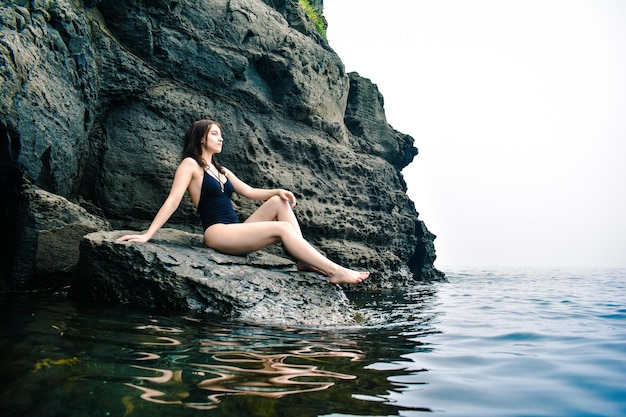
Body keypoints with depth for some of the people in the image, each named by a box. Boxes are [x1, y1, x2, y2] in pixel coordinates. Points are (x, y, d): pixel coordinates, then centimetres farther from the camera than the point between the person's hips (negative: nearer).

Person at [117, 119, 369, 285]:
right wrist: (147, 235, -16)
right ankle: (336, 271, -25)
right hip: (217, 233, -8)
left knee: (279, 203, -6)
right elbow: (172, 201, -8)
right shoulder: (190, 164, 0)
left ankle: (305, 259, -17)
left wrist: (278, 191, 1)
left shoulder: (221, 170, 23)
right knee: (283, 228, -22)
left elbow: (249, 192, 19)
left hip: (237, 231, 8)